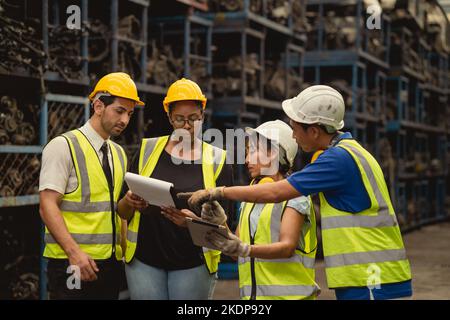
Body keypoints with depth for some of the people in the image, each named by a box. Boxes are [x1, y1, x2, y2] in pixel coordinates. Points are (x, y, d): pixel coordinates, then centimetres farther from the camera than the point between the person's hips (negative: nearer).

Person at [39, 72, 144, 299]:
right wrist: (74, 252, -22)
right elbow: (48, 206, -13)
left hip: (112, 263, 6)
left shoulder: (119, 154, 14)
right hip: (73, 262, -6)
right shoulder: (63, 146, -6)